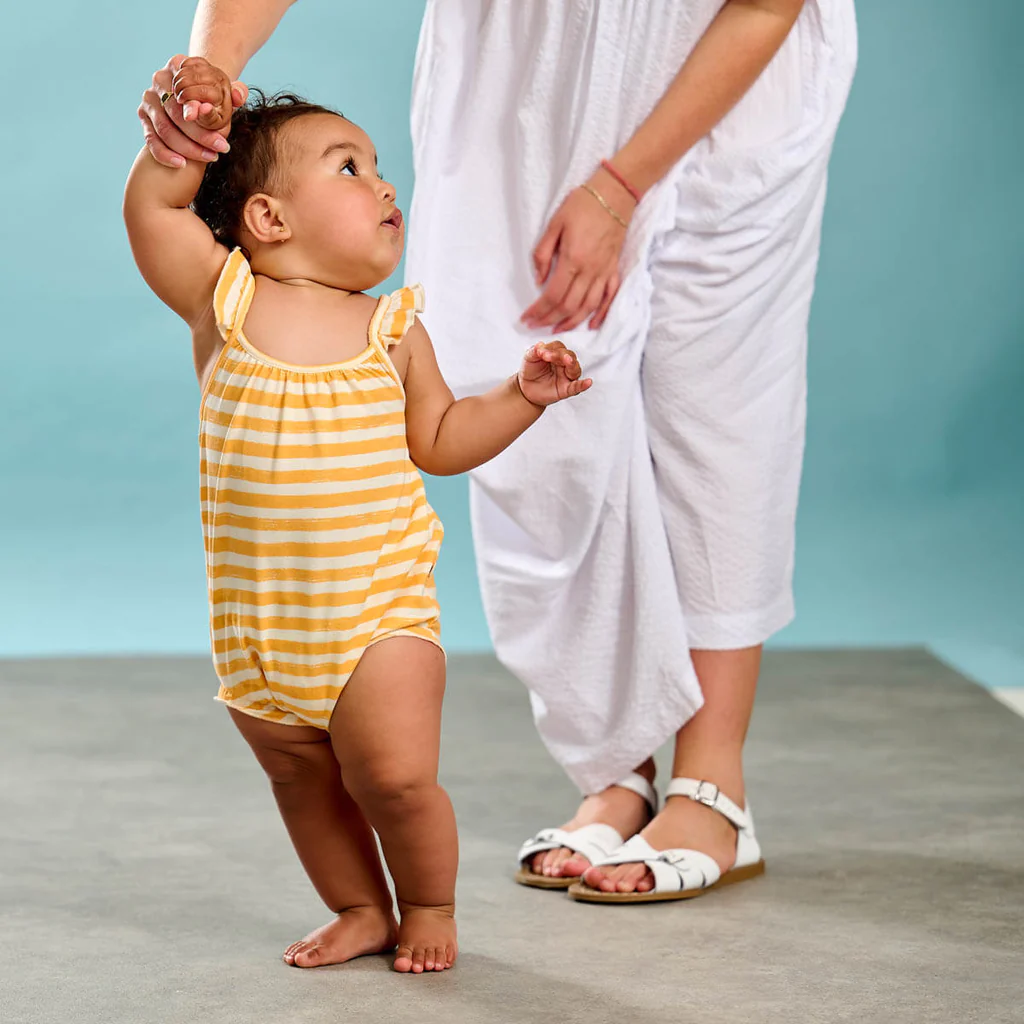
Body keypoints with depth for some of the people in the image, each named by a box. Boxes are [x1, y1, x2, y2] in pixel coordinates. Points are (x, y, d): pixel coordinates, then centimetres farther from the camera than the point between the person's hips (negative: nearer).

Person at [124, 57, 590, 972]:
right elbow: (152, 209, -7)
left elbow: (440, 440, 10)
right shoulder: (225, 301, -2)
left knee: (395, 777, -8)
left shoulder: (392, 329, 2)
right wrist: (188, 129, -19)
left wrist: (523, 396, -2)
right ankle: (361, 910, 34)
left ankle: (430, 906, 18)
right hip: (257, 617, 1)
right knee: (302, 780, 14)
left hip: (379, 606, -1)